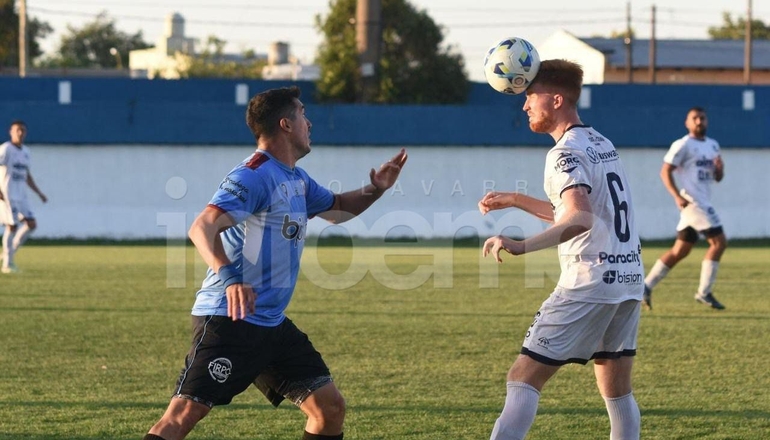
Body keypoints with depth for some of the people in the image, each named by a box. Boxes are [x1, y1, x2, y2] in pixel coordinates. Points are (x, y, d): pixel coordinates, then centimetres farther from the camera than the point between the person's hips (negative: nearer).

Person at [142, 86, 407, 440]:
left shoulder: (297, 179, 15)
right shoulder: (253, 176, -14)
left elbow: (336, 209, 35)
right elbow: (203, 228, -26)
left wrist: (374, 191, 15)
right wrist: (229, 276, -43)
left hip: (272, 324, 9)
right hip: (229, 319, -9)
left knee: (330, 407, 5)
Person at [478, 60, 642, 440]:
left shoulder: (566, 154, -11)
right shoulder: (602, 144, 16)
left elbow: (580, 220, -28)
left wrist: (523, 246, -37)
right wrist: (515, 200, 30)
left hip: (588, 283, -9)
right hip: (628, 279, 9)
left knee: (523, 380, -7)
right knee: (618, 393, 12)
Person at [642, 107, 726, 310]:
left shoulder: (713, 145, 17)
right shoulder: (683, 145, -7)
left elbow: (718, 178, 21)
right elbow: (665, 171, -10)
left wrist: (719, 168, -3)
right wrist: (677, 196, -22)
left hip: (703, 203, 8)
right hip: (692, 202, -8)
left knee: (680, 251, 9)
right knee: (719, 242, -12)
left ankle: (647, 286, 13)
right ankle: (704, 292, -6)